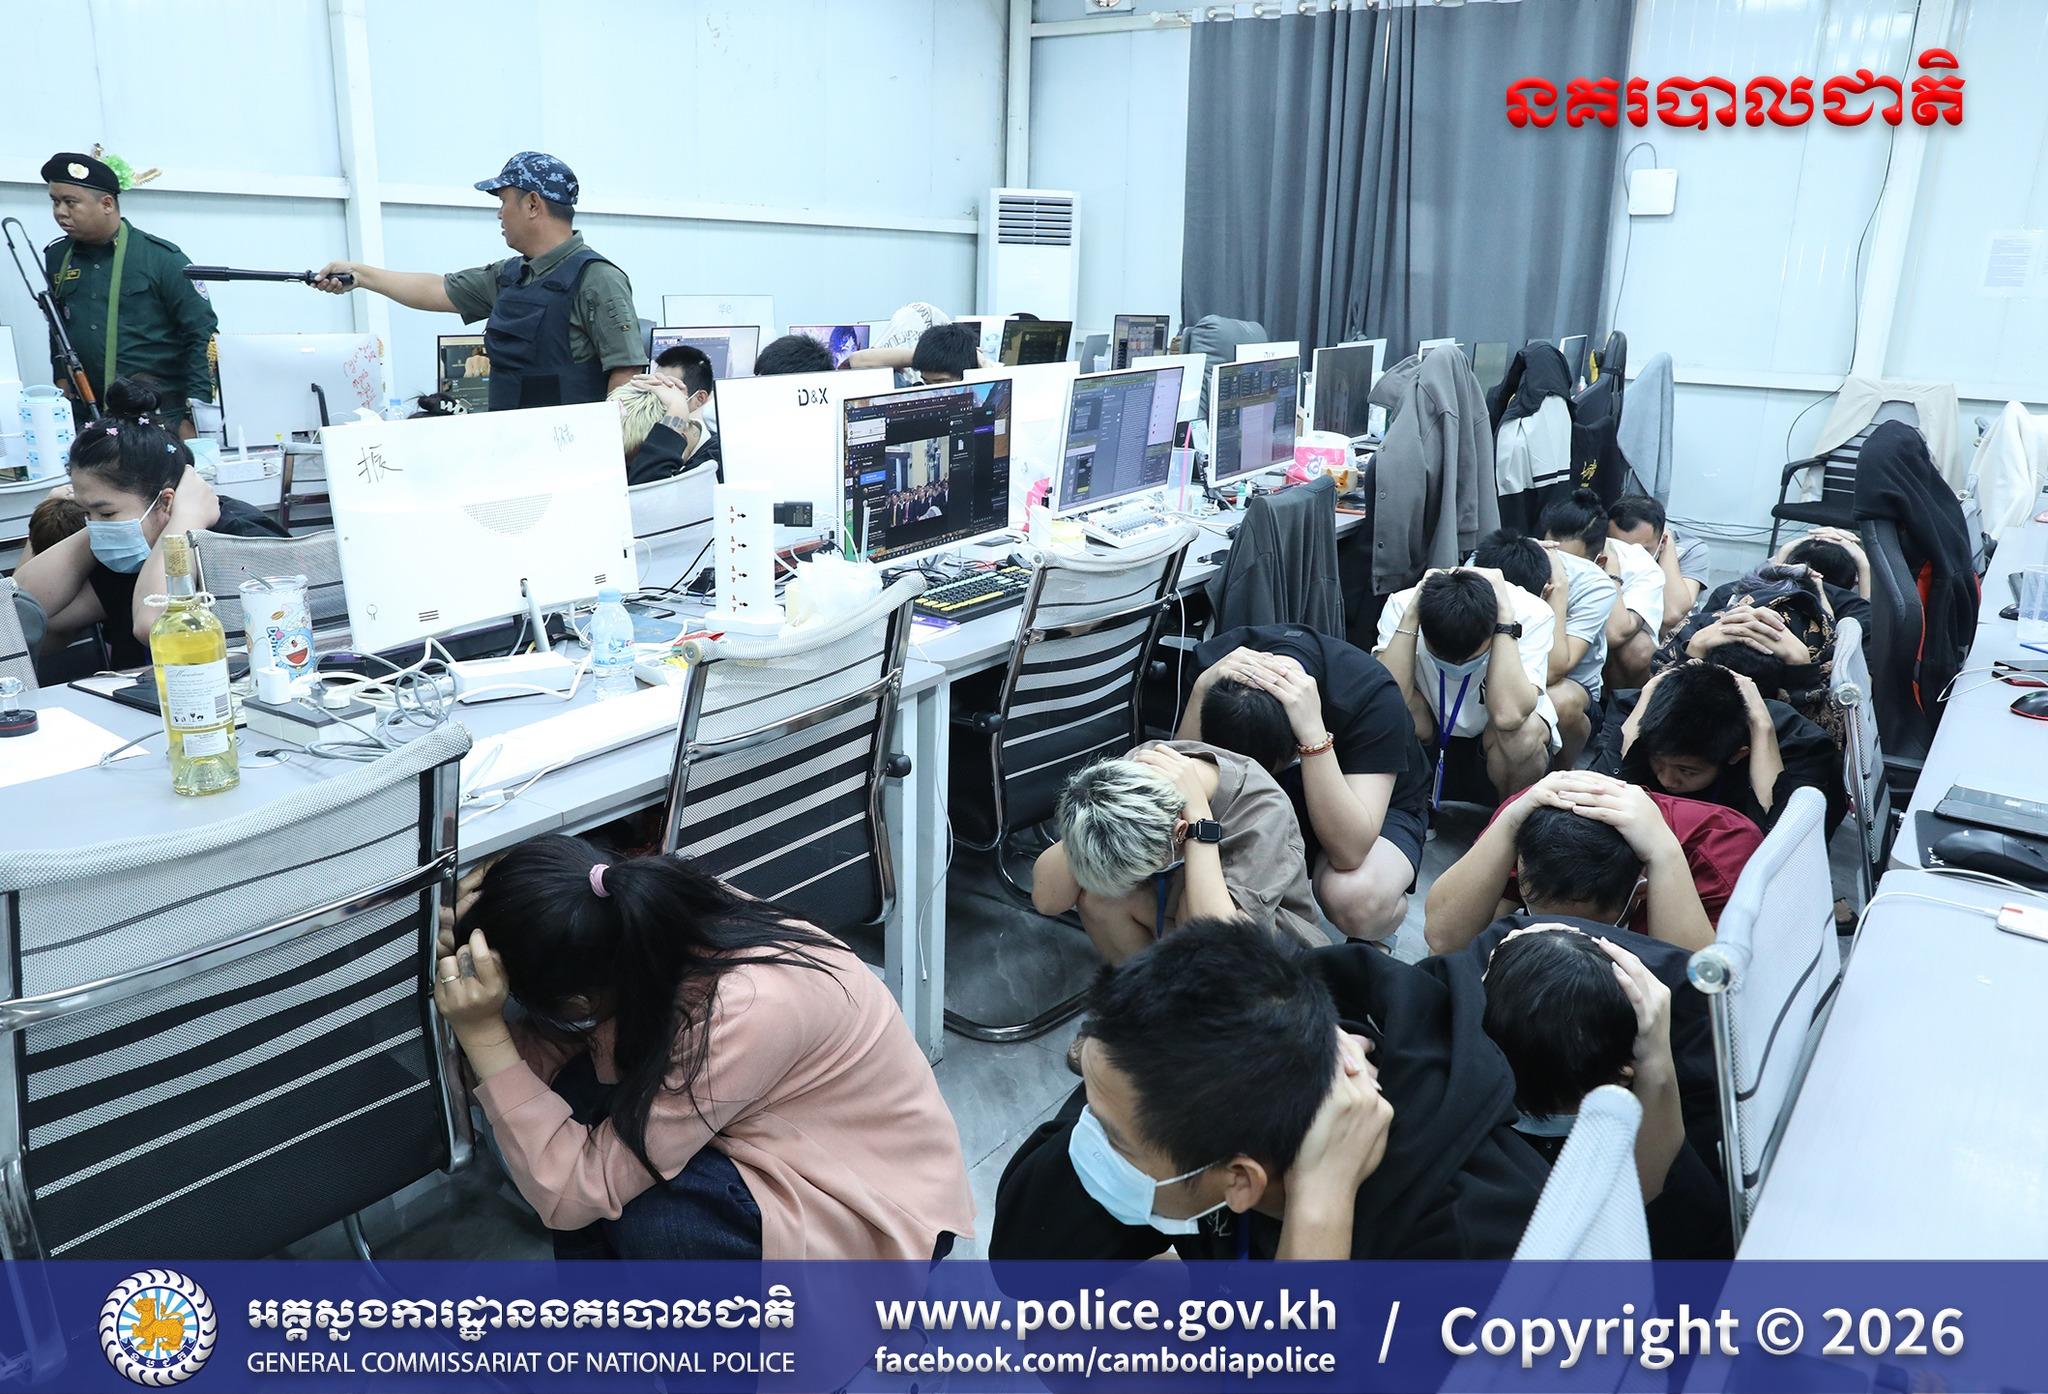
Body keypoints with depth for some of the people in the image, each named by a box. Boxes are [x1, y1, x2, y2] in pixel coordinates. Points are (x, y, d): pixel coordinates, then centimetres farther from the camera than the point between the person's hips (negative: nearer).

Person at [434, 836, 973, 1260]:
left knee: (649, 1220, -32)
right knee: (562, 1098, -15)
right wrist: (467, 977, -24)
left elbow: (571, 1194, -30)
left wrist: (481, 1031, -33)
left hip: (879, 1211, -7)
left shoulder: (744, 1014, -37)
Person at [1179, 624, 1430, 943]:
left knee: (1355, 898, -38)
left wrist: (1313, 731, -48)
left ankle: (1375, 932, 0)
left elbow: (1349, 851, -38)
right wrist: (1201, 687, -38)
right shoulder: (1220, 660, -24)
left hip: (1380, 807, -3)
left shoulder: (1371, 695, -33)